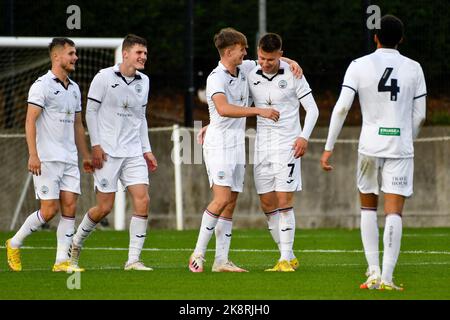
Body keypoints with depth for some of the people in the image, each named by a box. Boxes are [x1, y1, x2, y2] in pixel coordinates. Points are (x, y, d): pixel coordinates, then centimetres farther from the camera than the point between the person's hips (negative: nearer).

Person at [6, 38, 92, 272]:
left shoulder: (74, 88, 15)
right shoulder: (42, 85, -8)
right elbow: (30, 121, -13)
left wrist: (85, 155, 20)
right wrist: (33, 155, -21)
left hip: (69, 160, 7)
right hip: (46, 159, -7)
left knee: (70, 206, -3)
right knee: (49, 209, -9)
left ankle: (62, 261, -1)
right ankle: (14, 244, 11)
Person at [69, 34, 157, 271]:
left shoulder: (143, 82, 12)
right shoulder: (104, 77, -5)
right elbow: (90, 111, -3)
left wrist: (146, 150, 16)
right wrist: (96, 145, -9)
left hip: (133, 153, 5)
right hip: (107, 153, -5)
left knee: (143, 201, -10)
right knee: (104, 207, -4)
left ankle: (133, 260, -7)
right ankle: (76, 245, 23)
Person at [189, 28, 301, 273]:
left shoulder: (244, 69, 10)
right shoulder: (216, 78, -15)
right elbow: (223, 108, -31)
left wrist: (290, 61, 8)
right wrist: (259, 111, -29)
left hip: (237, 146, 8)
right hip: (219, 145, -8)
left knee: (231, 203, 4)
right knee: (222, 199, -17)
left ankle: (221, 260, 5)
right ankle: (198, 254, -10)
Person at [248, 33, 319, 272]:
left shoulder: (292, 76, -5)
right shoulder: (252, 77, 5)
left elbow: (312, 109, -1)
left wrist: (304, 137, -13)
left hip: (287, 144, -5)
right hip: (262, 145, 5)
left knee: (284, 201, -10)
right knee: (267, 203, 3)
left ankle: (285, 259, -8)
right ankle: (288, 257, 12)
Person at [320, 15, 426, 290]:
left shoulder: (359, 66, -1)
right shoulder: (413, 69, 3)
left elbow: (342, 107, -8)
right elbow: (419, 116, 5)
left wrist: (329, 148, -4)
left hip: (370, 145, 0)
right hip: (400, 146, 0)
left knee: (369, 208, 18)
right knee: (394, 213, -3)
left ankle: (374, 271, 9)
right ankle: (387, 277, -13)